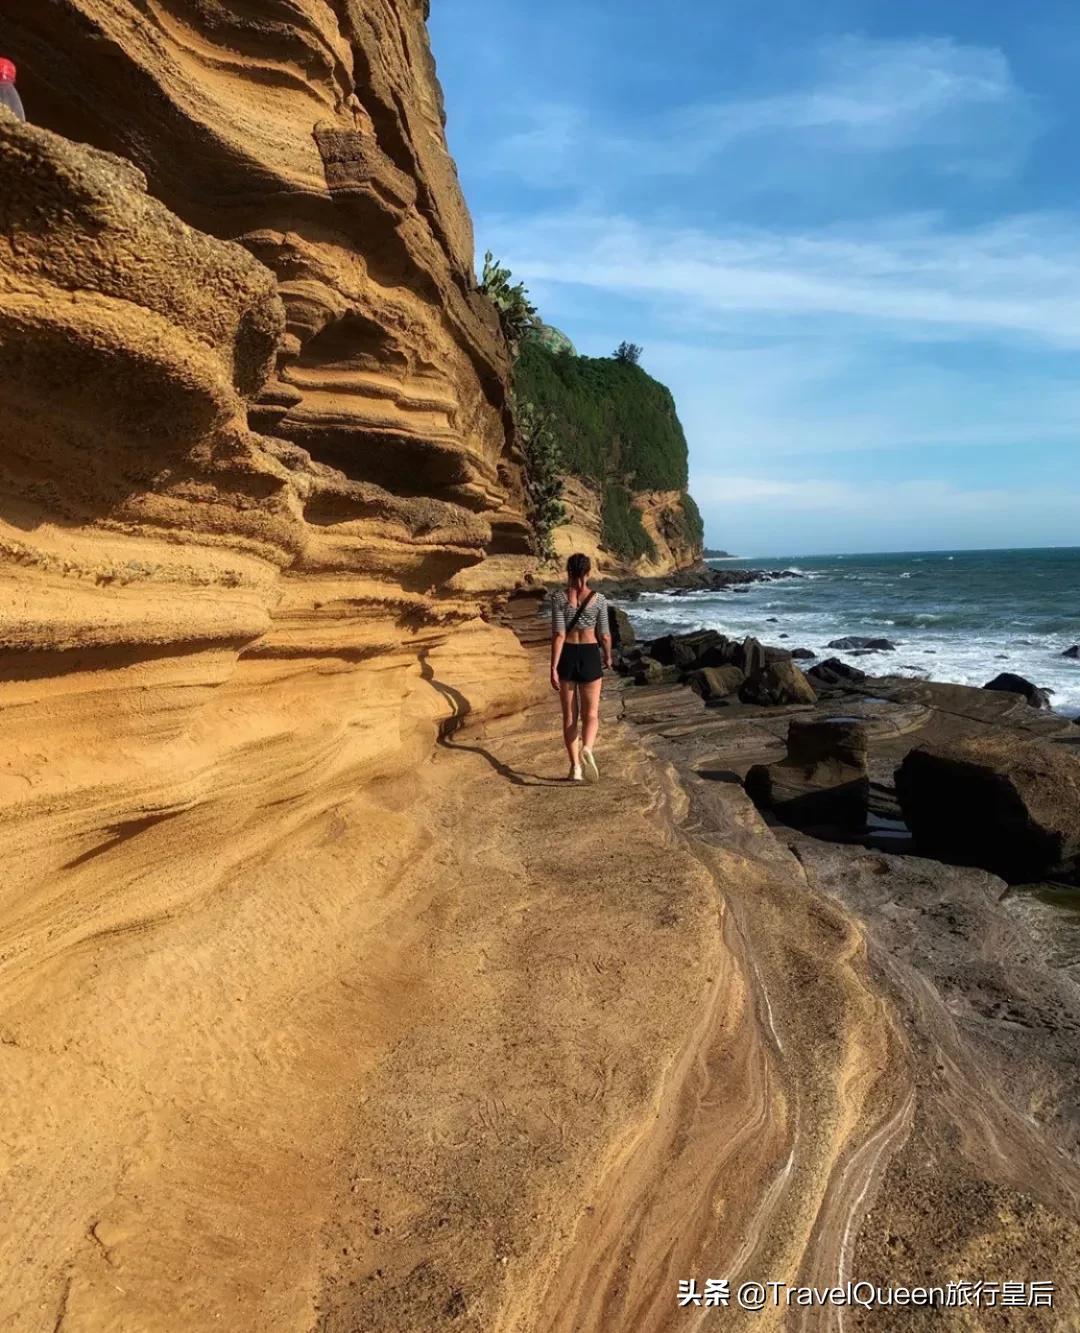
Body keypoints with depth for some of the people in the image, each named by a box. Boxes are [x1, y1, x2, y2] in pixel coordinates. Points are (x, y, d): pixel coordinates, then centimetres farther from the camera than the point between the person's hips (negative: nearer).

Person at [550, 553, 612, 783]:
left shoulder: (559, 597, -7)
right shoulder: (599, 599, -4)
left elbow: (558, 635, -13)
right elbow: (604, 635, 0)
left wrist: (553, 668, -12)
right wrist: (608, 656, 19)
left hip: (566, 656, 0)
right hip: (590, 655, 0)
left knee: (570, 715, 11)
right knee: (591, 714, 6)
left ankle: (575, 767, 10)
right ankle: (587, 749, -24)